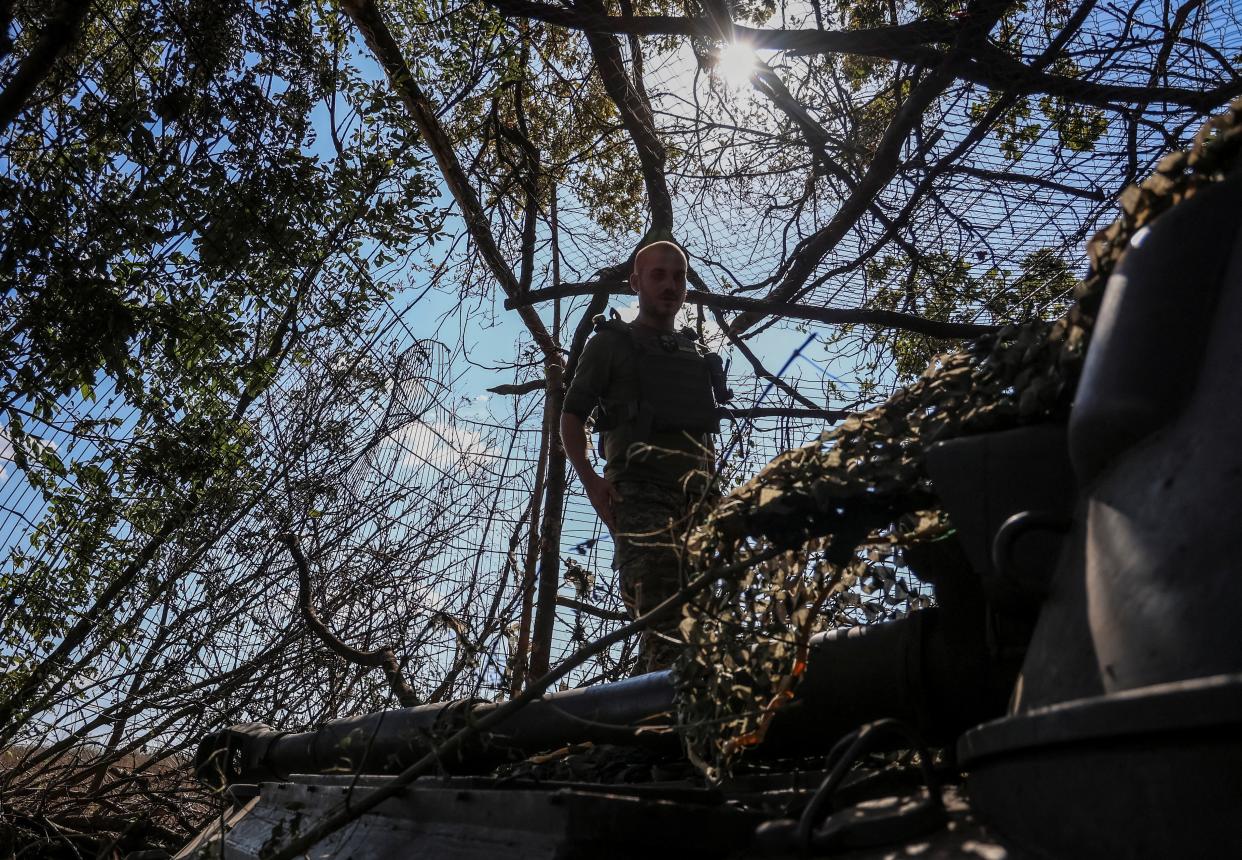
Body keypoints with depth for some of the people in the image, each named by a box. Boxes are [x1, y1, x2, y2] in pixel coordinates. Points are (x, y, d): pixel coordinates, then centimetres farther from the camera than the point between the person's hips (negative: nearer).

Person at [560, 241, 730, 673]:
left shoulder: (698, 354, 28)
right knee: (661, 619, -20)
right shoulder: (611, 344, 14)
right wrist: (590, 479, -9)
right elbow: (571, 416, 8)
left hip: (699, 494, 5)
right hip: (642, 488, -5)